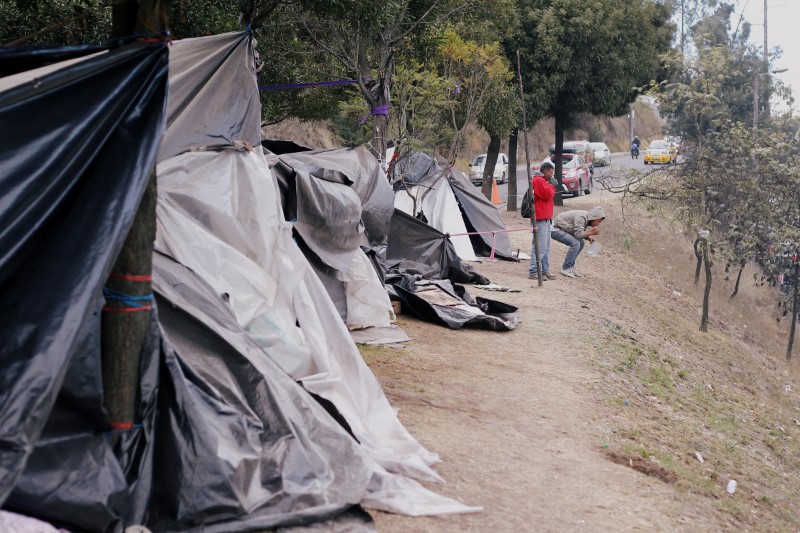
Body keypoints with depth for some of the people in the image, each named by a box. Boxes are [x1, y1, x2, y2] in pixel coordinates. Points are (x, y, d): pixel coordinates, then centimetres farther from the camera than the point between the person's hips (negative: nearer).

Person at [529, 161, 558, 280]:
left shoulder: (542, 180, 23)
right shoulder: (538, 180, -11)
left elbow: (549, 195, 25)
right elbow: (546, 194, -18)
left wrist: (551, 186, 9)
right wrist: (552, 185, -5)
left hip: (545, 218, 11)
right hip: (540, 218, -11)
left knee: (546, 247, 14)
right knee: (540, 246, -12)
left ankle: (544, 271, 19)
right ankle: (533, 272, -11)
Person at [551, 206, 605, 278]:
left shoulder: (587, 218, 3)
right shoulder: (581, 217, -26)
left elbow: (581, 233, 11)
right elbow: (578, 234, -31)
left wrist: (589, 238, -6)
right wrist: (591, 233, -22)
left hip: (562, 229, 10)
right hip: (555, 229, -10)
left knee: (580, 243, 4)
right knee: (575, 243, -22)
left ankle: (570, 267, 9)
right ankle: (566, 269, -14)